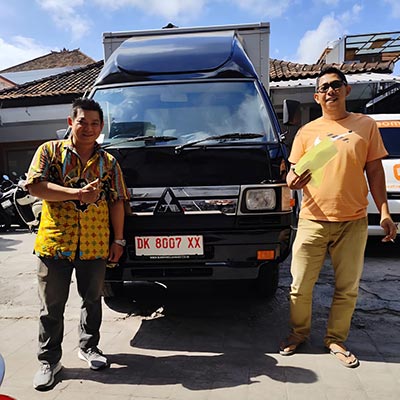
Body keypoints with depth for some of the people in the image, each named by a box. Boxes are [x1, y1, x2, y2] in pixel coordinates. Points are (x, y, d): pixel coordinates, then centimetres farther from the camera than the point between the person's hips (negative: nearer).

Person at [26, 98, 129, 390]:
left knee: (92, 299, 15)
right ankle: (49, 360, 24)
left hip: (95, 245, 2)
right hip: (55, 243, -1)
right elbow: (35, 186, -10)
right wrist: (78, 194, -18)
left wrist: (118, 240, 3)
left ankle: (89, 347, 36)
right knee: (52, 306, 8)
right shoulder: (50, 151, 3)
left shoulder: (108, 162, 7)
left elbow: (117, 202, 7)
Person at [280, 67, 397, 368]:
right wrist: (293, 181, -15)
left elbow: (375, 170, 8)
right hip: (313, 221, 0)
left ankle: (336, 339, 28)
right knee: (301, 286, 4)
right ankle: (299, 332, 27)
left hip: (353, 222, 0)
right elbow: (293, 172, 10)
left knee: (347, 288, 9)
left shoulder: (365, 125, 7)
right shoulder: (307, 132, 8)